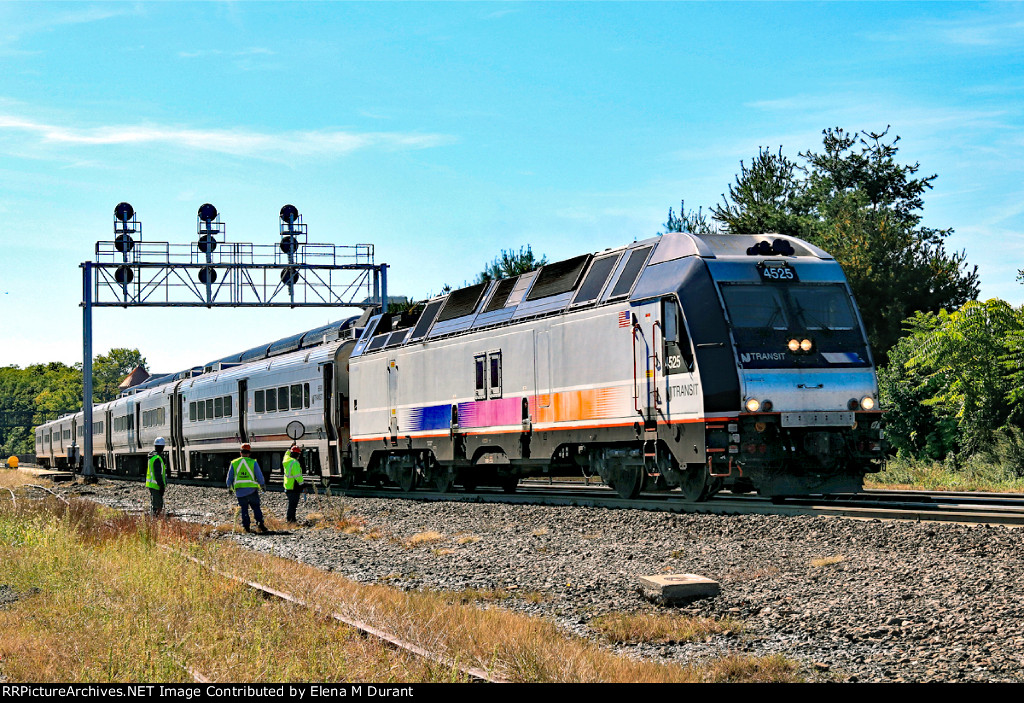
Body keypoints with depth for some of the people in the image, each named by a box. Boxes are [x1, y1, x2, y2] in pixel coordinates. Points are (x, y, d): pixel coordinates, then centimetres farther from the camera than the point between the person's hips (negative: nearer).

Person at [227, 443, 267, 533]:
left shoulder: (234, 463, 3)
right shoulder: (253, 462, -4)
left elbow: (229, 477, 9)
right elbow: (259, 476, -2)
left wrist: (230, 487, 24)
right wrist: (262, 485, 14)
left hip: (239, 490, 2)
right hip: (252, 490, -2)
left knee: (244, 509, 11)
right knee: (256, 507, 5)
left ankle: (246, 526, 7)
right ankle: (260, 523, -10)